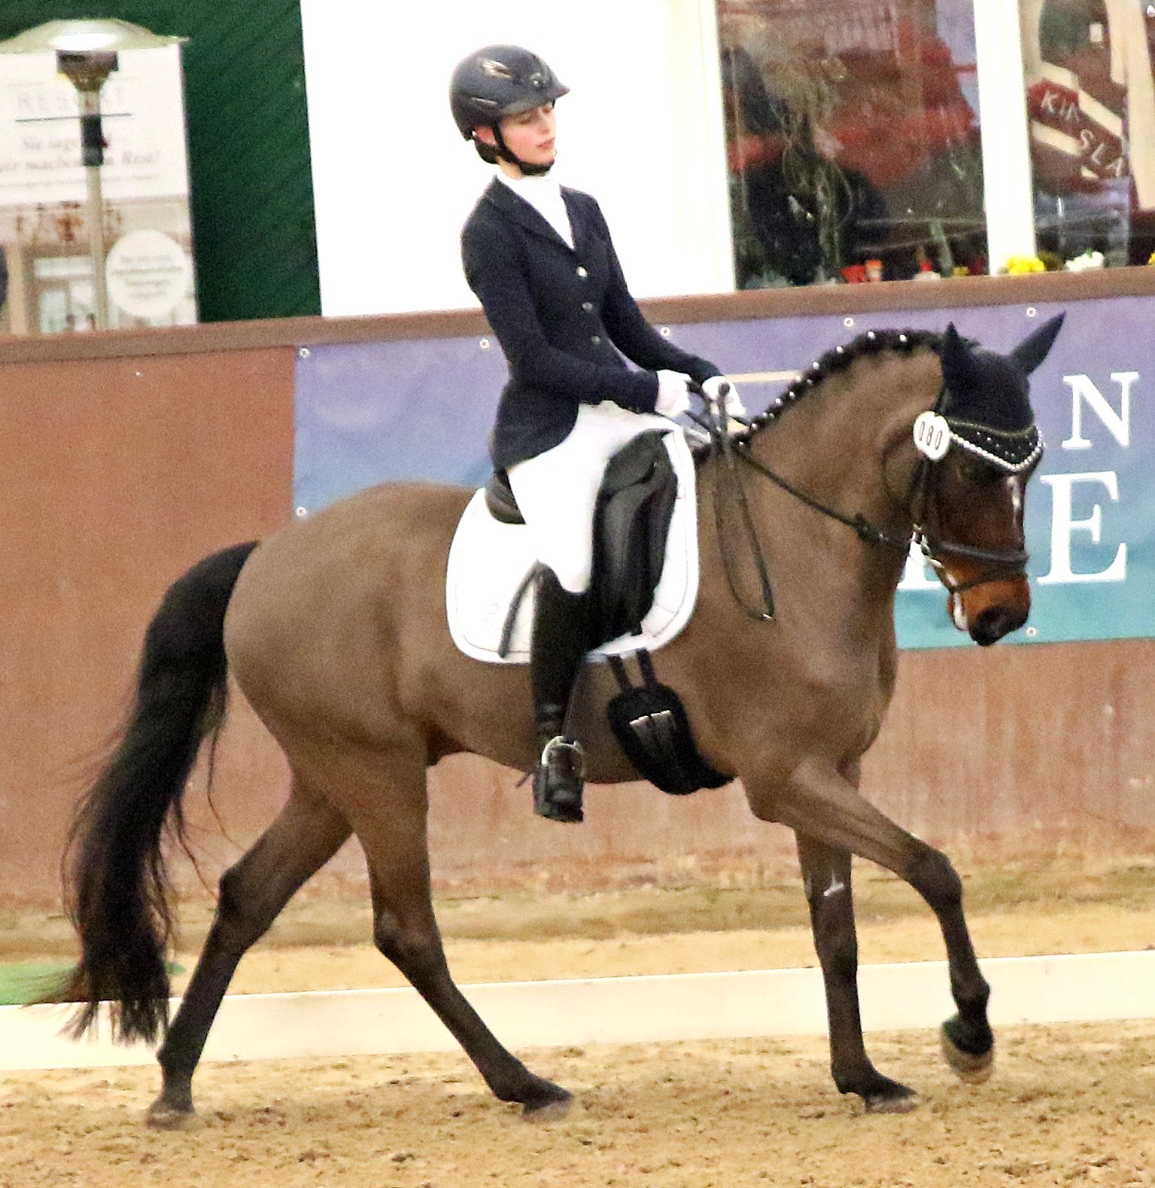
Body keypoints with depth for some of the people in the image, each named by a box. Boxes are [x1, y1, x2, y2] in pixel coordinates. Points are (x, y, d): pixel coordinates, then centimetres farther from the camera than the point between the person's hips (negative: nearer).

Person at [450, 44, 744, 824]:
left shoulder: (583, 212, 15)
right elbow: (533, 358, -13)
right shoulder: (490, 232, -7)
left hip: (622, 408, 7)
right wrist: (648, 391, -15)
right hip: (548, 429, -7)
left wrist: (702, 377, 3)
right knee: (571, 570, -24)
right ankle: (555, 744, -9)